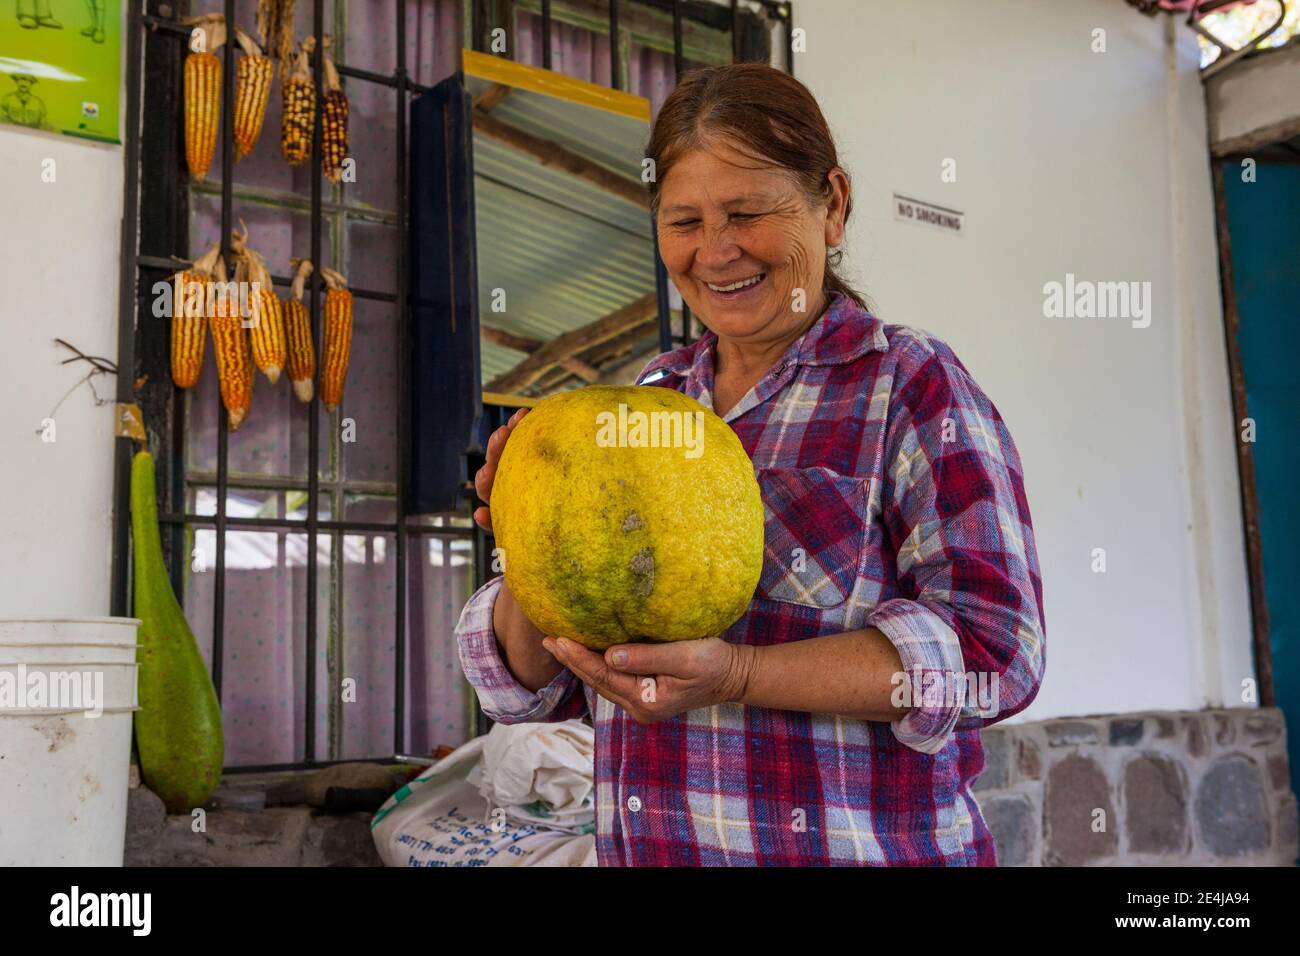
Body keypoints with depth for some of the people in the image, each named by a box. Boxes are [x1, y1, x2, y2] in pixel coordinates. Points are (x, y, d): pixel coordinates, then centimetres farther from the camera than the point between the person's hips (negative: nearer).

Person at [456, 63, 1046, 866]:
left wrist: (735, 676, -27)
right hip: (646, 848, 5)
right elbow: (539, 684, 4)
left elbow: (992, 650, -18)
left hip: (861, 846, -4)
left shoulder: (912, 386, -9)